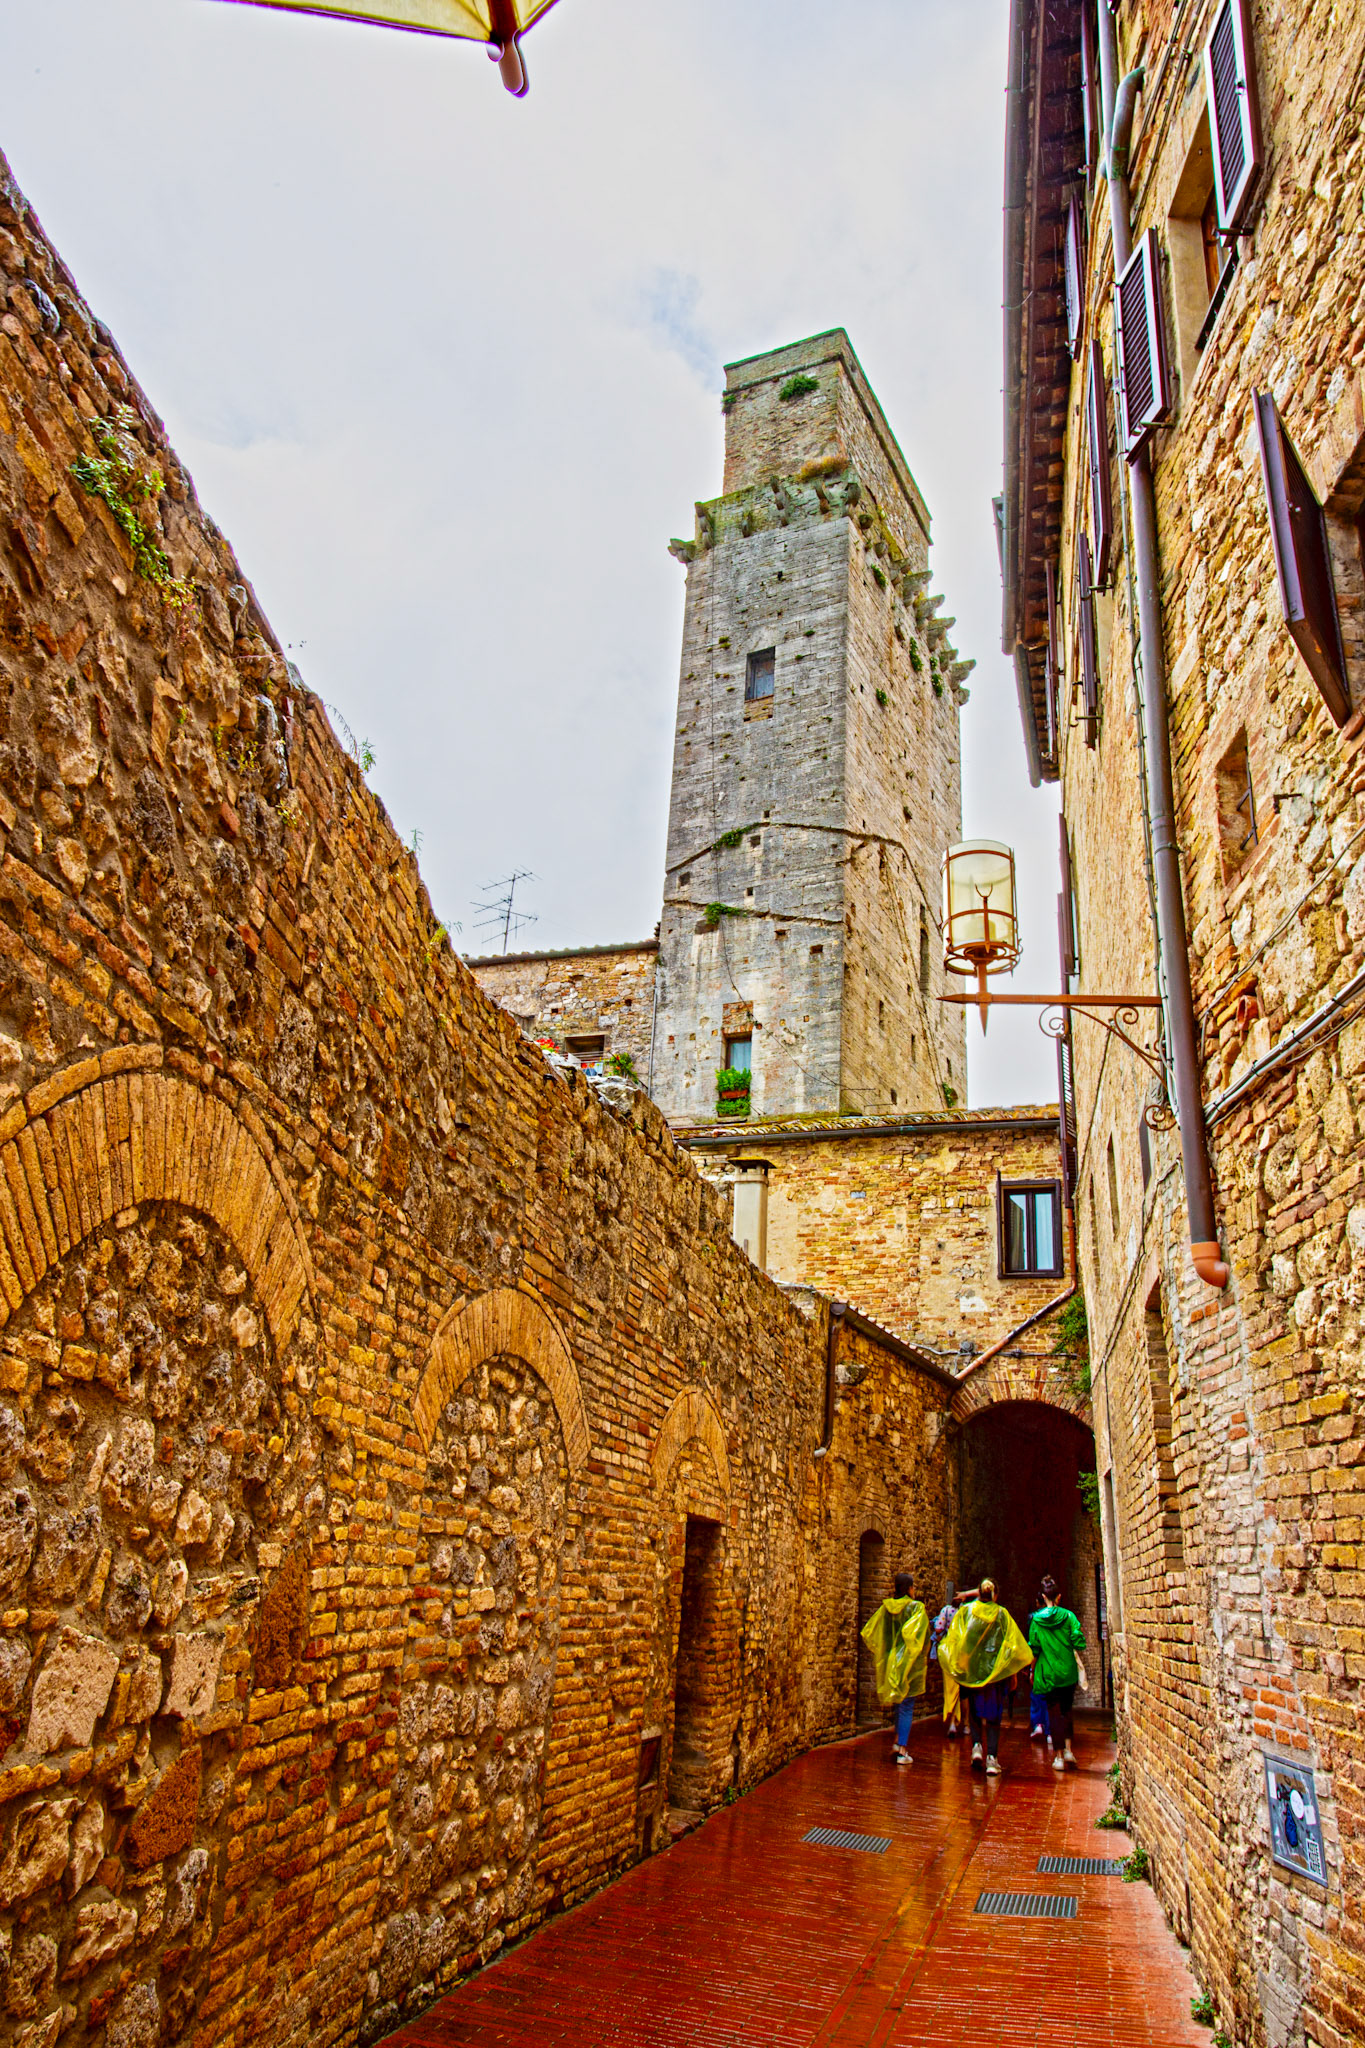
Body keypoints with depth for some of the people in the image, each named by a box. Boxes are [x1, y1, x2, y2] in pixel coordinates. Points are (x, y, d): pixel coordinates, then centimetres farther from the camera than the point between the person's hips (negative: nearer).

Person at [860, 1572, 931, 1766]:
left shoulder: (886, 1608, 1)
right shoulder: (916, 1607, -12)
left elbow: (868, 1633, 1)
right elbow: (922, 1636, -23)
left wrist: (880, 1654, 12)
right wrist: (923, 1659, -9)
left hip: (890, 1661, 4)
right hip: (909, 1662, -4)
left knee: (899, 1702, 22)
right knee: (906, 1705, 3)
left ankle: (897, 1741, 15)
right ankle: (902, 1751, 3)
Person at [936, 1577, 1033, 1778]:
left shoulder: (965, 1612, 0)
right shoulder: (1002, 1614, -2)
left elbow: (952, 1641, -3)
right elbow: (1014, 1644, -2)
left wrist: (956, 1666, 4)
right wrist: (1013, 1672, 6)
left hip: (971, 1670, 1)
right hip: (996, 1671, -1)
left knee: (975, 1711, 17)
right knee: (993, 1715, 7)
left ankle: (977, 1746, -1)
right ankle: (992, 1758, 1)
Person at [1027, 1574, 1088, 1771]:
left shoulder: (1036, 1619, -3)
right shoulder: (1068, 1616, -5)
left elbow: (1033, 1649, -2)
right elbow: (1080, 1643, -10)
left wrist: (1032, 1670, 10)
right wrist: (1068, 1644, 12)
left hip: (1047, 1673, -1)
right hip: (1068, 1671, 1)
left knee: (1054, 1712, 6)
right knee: (1067, 1710, 19)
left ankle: (1058, 1756, 3)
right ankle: (1068, 1749, 7)